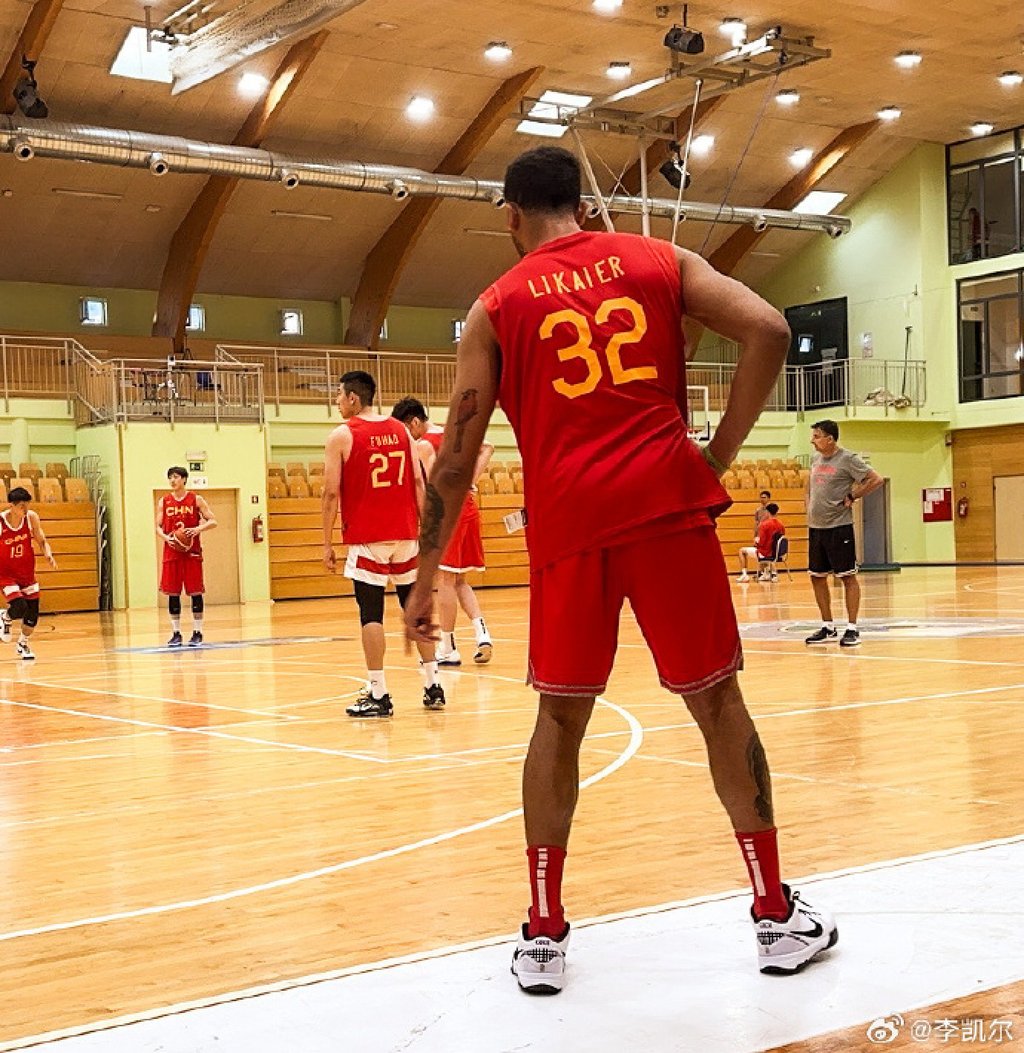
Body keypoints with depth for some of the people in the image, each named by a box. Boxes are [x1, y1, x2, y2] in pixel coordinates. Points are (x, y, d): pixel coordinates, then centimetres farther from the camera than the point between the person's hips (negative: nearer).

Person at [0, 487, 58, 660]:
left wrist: (48, 555, -19)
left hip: (27, 571, 4)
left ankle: (23, 645, 32)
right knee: (20, 608, -21)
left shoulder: (31, 517, -11)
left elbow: (42, 542, 1)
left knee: (33, 611, 6)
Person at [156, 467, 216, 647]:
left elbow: (212, 521, -1)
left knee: (195, 592, -2)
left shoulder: (196, 499, 1)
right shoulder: (164, 502, 7)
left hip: (192, 551, -2)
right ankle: (176, 634, 10)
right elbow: (158, 527, 8)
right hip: (172, 552, 2)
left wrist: (198, 529, -19)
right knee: (172, 593, 2)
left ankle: (197, 633, 6)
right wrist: (165, 537, -13)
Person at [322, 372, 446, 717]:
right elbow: (418, 483, 5)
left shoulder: (342, 435, -5)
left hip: (366, 539, -4)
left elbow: (332, 494, -7)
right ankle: (433, 687, 15)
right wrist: (425, 529, 8)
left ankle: (378, 695, -3)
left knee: (371, 614, -2)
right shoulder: (401, 430, 9)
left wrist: (327, 544, -2)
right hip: (404, 534, 5)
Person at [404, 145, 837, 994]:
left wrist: (425, 580, 12)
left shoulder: (498, 306, 11)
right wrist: (719, 454, 4)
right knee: (718, 704, 11)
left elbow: (456, 460, 6)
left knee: (561, 720, 13)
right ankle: (778, 915, 17)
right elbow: (768, 332, -2)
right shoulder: (658, 260, 13)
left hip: (568, 523, 0)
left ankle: (544, 934, 12)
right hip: (667, 505, 0)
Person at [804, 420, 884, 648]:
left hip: (839, 527, -8)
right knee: (817, 577, 9)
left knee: (847, 577, -2)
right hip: (815, 527, 8)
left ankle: (852, 629, 1)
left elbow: (877, 480, -14)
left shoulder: (847, 459, -10)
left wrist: (852, 497, -11)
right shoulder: (815, 458, 11)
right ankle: (828, 628, 18)